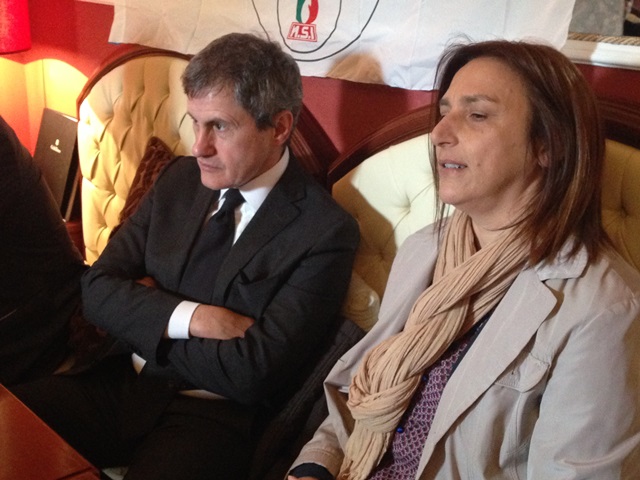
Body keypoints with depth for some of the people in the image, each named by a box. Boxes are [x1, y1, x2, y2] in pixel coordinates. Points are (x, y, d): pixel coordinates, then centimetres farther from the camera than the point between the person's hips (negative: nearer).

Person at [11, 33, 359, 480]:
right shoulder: (180, 179, 6)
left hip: (212, 417, -5)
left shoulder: (325, 233, -12)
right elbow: (98, 288, 3)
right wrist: (190, 318, -14)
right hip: (116, 383, 5)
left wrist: (146, 314, -5)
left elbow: (251, 374, -17)